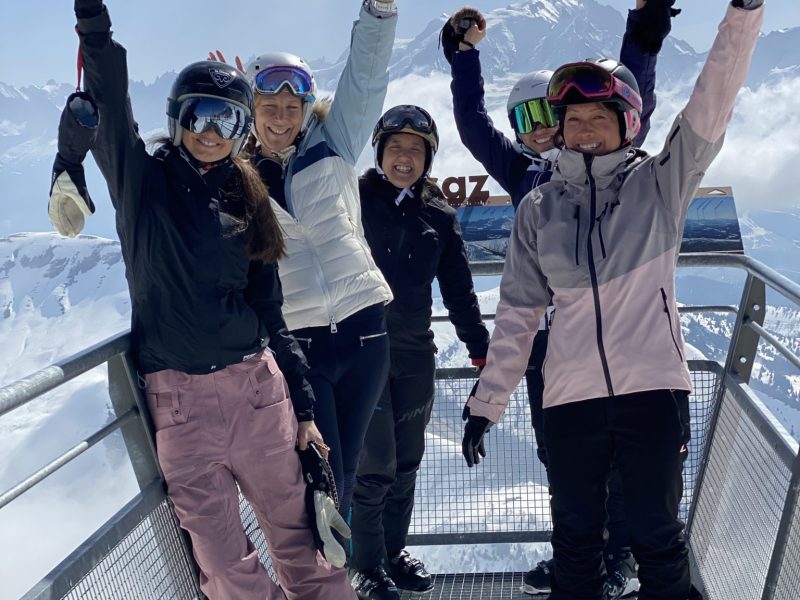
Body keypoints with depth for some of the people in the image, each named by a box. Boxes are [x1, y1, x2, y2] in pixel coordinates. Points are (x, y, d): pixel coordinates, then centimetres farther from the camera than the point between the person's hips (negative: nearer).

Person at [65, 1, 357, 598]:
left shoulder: (247, 201, 8)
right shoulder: (141, 178, 3)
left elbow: (270, 313, 9)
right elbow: (108, 108, -17)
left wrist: (304, 408, 7)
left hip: (258, 386, 2)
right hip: (179, 397, -2)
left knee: (296, 527, 9)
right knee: (221, 549, 4)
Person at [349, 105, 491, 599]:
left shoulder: (439, 214, 6)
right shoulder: (354, 201, -5)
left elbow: (459, 288, 9)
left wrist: (481, 349, 8)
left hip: (416, 353, 4)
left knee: (407, 463, 13)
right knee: (375, 466, -3)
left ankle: (395, 551, 31)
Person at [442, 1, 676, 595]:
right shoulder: (525, 172, 14)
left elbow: (633, 107, -9)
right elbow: (475, 128, 13)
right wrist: (465, 56, 9)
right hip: (544, 331, 5)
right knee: (557, 451, 12)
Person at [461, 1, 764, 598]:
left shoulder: (659, 183, 2)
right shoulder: (538, 208, 6)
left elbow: (711, 107, -10)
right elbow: (517, 312, 7)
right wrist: (486, 402, 5)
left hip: (655, 388, -2)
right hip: (569, 397, 2)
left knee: (657, 534, 10)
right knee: (574, 537, 13)